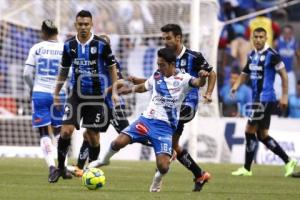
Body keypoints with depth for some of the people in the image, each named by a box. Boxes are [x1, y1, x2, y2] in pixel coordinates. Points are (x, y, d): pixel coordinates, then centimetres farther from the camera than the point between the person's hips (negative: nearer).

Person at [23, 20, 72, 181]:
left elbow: (27, 74, -2)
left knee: (44, 133, 1)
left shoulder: (36, 48, 0)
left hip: (40, 94, 0)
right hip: (59, 94, 0)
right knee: (60, 131, 15)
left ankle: (51, 165, -17)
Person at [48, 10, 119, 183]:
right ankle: (61, 167, 4)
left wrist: (114, 92, -3)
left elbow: (112, 68, 2)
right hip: (76, 95, 2)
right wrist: (56, 93, 13)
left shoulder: (101, 45, -8)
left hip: (96, 96, -1)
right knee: (66, 131, -11)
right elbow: (64, 71, 13)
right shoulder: (69, 45, 1)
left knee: (93, 136, 3)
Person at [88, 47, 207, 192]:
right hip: (147, 119, 3)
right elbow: (144, 87, 30)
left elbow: (197, 83, -25)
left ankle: (157, 180, 21)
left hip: (165, 126, -3)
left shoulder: (182, 79, -5)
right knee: (119, 142, -17)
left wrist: (202, 77, -46)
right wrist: (128, 90, 24)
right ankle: (104, 160, 16)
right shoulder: (157, 76, 10)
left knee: (163, 166, -17)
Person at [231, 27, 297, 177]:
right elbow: (245, 74, 19)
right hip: (257, 99, 9)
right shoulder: (252, 55, 12)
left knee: (250, 131, -7)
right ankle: (288, 161, 17)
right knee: (263, 135, 10)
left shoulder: (271, 54, -11)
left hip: (265, 99, -9)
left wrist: (284, 96, -12)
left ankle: (247, 168, 1)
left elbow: (283, 74, -9)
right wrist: (236, 85, -1)